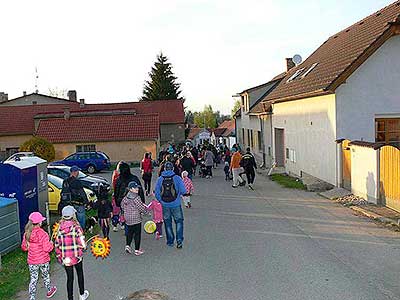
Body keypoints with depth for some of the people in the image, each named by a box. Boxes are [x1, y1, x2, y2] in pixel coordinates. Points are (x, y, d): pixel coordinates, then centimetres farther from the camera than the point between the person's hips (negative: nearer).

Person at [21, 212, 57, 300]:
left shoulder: (26, 234, -7)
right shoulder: (43, 234, -23)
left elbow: (24, 247, 3)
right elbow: (47, 249, -22)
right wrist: (51, 244, -3)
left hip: (31, 261, 3)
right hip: (43, 260, -3)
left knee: (33, 279, 12)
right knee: (46, 276, 20)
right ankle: (49, 291, 41)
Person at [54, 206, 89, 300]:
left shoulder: (60, 228, -7)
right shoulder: (76, 227, -17)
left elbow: (57, 244, -2)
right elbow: (82, 244, -19)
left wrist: (59, 256, 10)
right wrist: (83, 247, 3)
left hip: (65, 258, 2)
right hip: (76, 256, -2)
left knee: (69, 278, 14)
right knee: (80, 274, 21)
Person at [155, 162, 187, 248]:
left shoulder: (160, 179, -4)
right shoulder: (177, 178, -9)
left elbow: (157, 193, -1)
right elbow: (183, 191, -9)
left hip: (165, 205, 2)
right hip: (176, 205, -2)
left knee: (168, 223, 15)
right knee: (179, 222, 14)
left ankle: (170, 241, 23)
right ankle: (179, 240, 4)